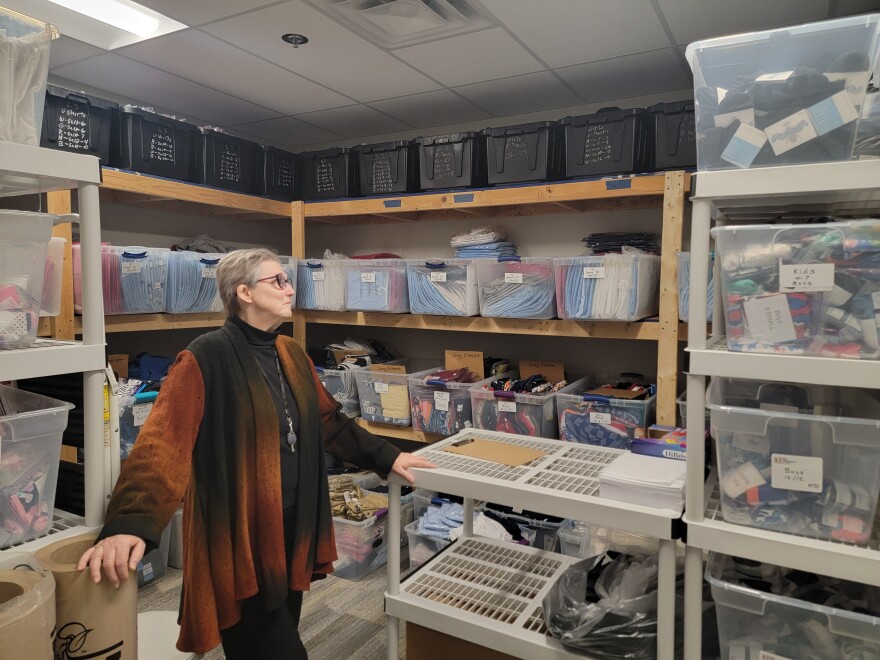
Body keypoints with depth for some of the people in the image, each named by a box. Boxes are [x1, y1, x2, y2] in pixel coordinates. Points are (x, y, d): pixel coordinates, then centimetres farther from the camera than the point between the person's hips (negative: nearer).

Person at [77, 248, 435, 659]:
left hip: (292, 528, 7)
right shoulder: (206, 359, -15)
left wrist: (385, 457, 15)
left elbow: (328, 420, 16)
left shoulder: (291, 355, 8)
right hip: (239, 539, -7)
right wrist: (130, 522, -38)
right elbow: (162, 443, -25)